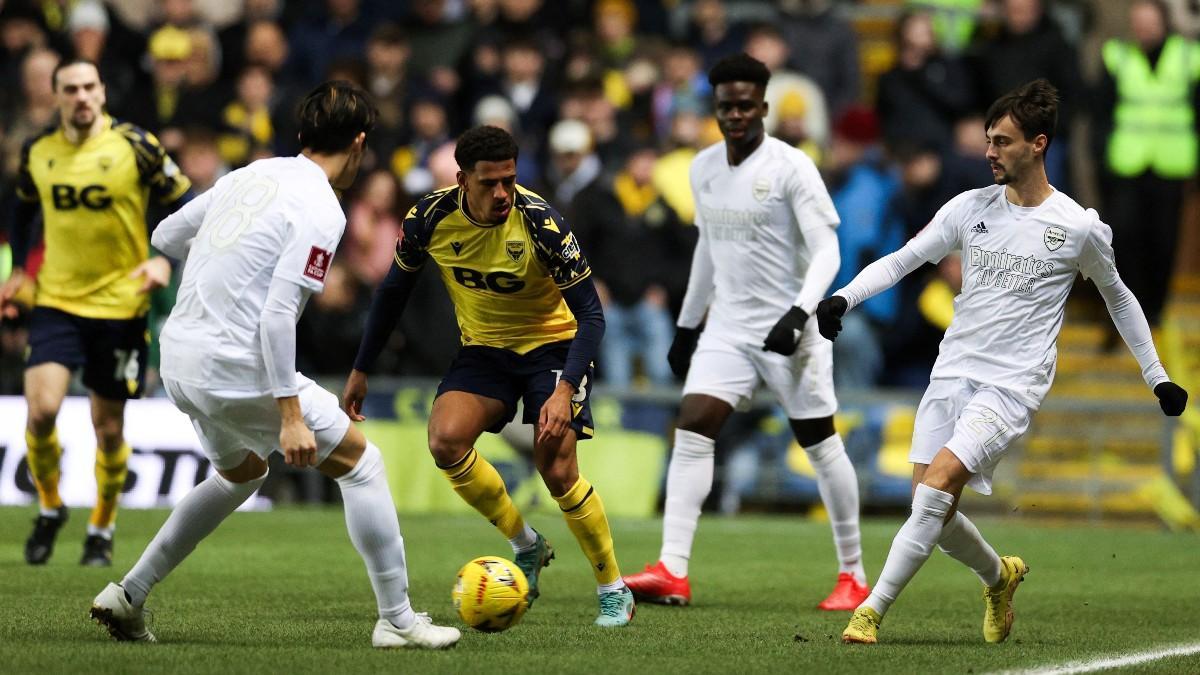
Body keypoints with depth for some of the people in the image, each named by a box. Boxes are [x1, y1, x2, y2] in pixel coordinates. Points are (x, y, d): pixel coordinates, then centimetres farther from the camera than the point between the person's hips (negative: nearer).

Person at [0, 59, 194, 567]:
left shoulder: (135, 146, -8)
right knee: (41, 409, -16)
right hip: (56, 301, 2)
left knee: (109, 426, 5)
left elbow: (186, 204, 0)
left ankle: (102, 530, 26)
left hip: (120, 303, -2)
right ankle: (49, 508, 10)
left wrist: (166, 260, -13)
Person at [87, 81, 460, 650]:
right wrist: (290, 416, -20)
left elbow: (165, 236, 19)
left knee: (242, 472, 31)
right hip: (237, 366, -8)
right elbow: (277, 315, -21)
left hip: (178, 357, 8)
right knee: (360, 462, 5)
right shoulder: (320, 211, -13)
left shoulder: (251, 175, 10)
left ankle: (127, 597, 29)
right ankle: (397, 621, 5)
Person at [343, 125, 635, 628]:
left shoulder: (539, 223, -26)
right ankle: (527, 547, 0)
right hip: (483, 347, 4)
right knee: (445, 440, -22)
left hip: (552, 343, -4)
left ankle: (614, 590, 3)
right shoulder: (431, 218, -16)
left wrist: (565, 390, -34)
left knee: (557, 471, -18)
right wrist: (361, 370, 7)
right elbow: (394, 289, 3)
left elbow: (590, 313, -22)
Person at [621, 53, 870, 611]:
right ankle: (672, 572, -15)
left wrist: (798, 314, -29)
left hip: (789, 333, -5)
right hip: (727, 328, 5)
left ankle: (853, 576, 15)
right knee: (691, 431, -10)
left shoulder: (791, 167, -12)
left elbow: (826, 251, -15)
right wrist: (686, 324, 22)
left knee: (821, 446, 2)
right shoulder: (703, 168, 8)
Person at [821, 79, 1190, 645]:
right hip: (951, 375, 5)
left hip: (1013, 385, -5)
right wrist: (843, 298, -10)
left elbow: (1119, 298, 13)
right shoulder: (971, 207, 5)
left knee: (937, 487, -22)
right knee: (932, 512, 0)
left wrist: (1157, 376, 17)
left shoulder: (1080, 228, -3)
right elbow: (901, 259, 7)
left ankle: (873, 609, -17)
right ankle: (999, 576, 30)